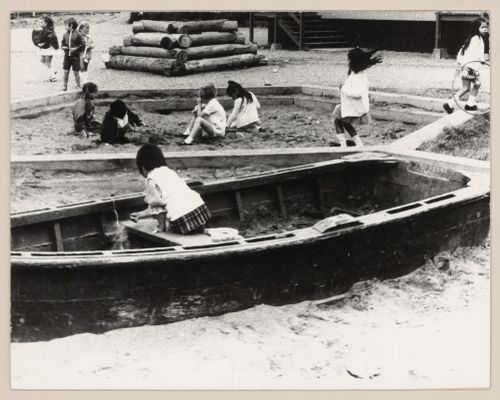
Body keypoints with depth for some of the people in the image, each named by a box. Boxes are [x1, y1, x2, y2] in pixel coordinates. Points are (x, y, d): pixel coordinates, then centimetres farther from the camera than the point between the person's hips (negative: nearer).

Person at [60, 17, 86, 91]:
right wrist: (63, 47, -4)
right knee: (66, 71, 4)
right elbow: (62, 43, 17)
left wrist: (75, 49, -15)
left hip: (75, 55, -4)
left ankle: (78, 85, 14)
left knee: (76, 72, 2)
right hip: (67, 55, 4)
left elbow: (82, 45, -7)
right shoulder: (65, 35, 7)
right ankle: (65, 85, 13)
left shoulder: (78, 34, -8)